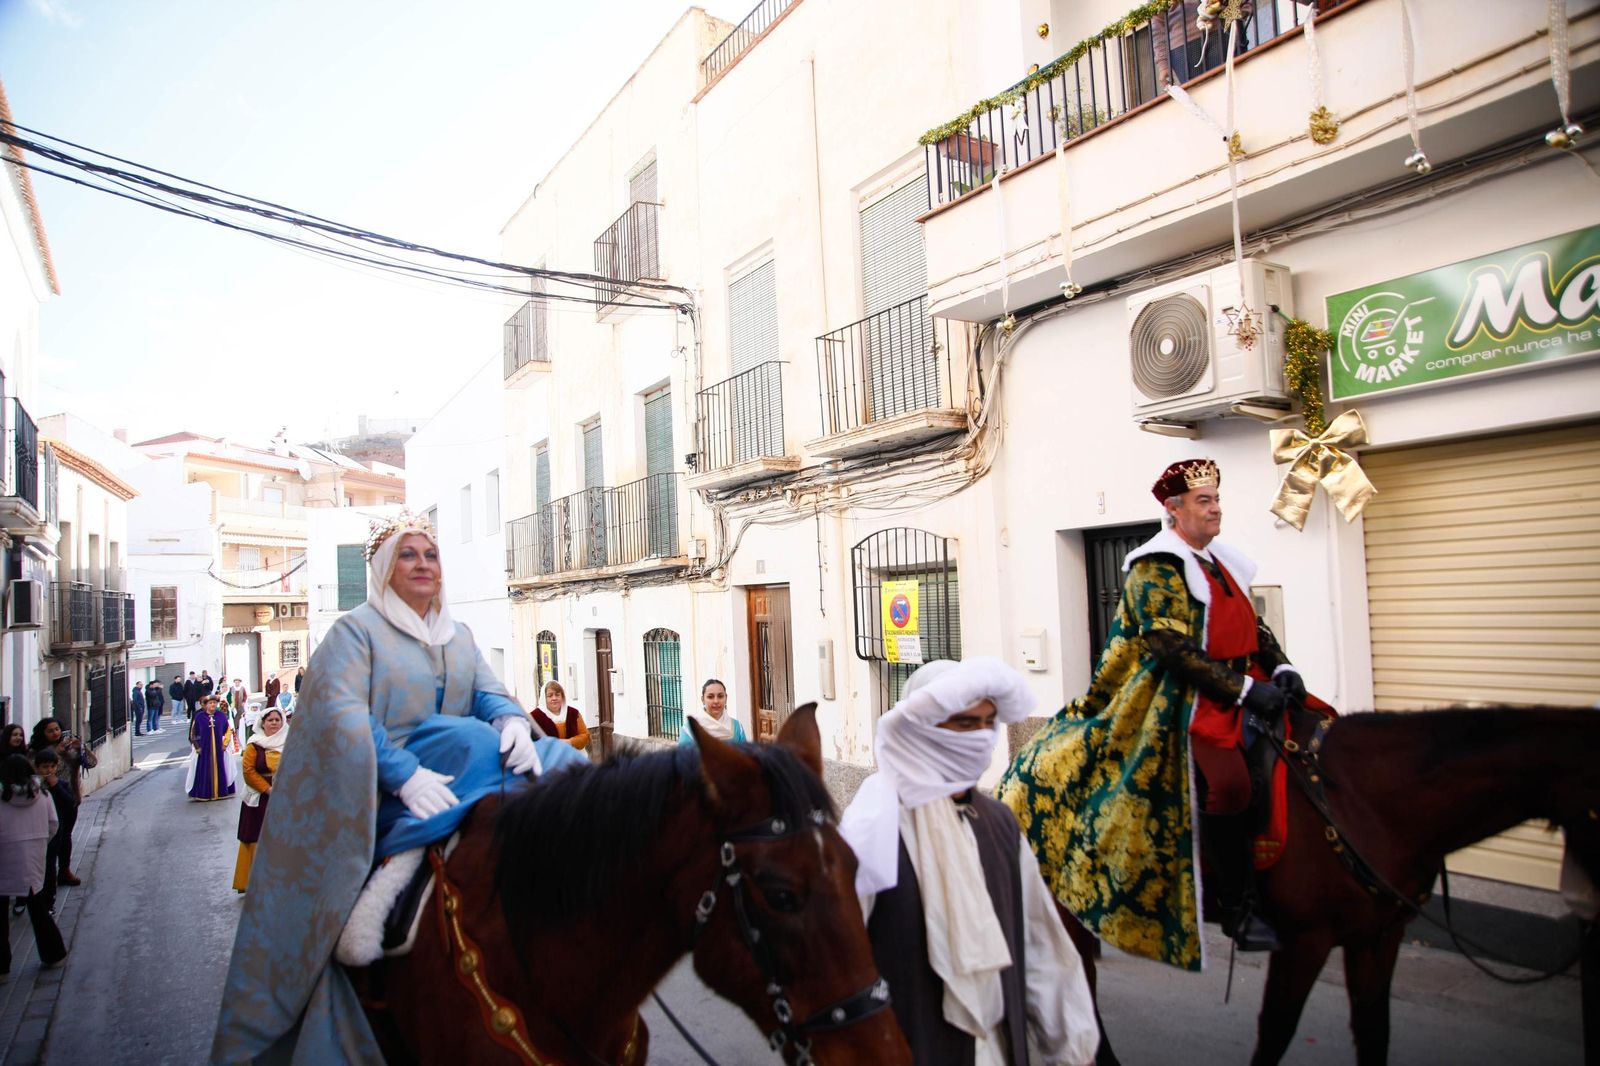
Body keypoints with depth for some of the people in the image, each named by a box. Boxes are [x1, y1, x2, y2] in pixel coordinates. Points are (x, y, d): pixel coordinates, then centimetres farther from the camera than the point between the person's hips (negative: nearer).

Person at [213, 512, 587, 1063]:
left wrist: (513, 720, -18)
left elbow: (489, 692, 8)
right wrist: (407, 776, -27)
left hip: (458, 772, 6)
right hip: (381, 789, -6)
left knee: (560, 761, -12)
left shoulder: (460, 637, 18)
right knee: (476, 742, -32)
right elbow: (342, 714, -14)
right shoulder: (356, 630, -1)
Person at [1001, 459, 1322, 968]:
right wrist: (1243, 690, -20)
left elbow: (1253, 626, 20)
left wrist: (1280, 668, 1)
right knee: (1228, 783, -29)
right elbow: (1174, 649, -16)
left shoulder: (1221, 562, 19)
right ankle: (1239, 909, -13)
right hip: (1190, 699, -9)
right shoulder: (1157, 569, -7)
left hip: (1245, 688, 9)